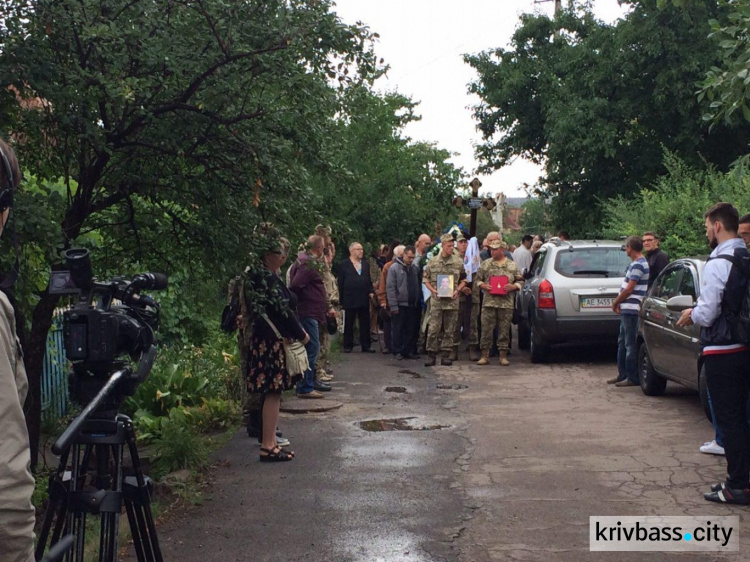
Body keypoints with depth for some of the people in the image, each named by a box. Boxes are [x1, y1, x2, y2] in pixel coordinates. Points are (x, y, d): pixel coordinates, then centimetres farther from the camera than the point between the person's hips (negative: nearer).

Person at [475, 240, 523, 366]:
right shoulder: (485, 264, 10)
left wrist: (513, 287, -7)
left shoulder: (512, 265, 9)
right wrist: (483, 285, -6)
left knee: (504, 330, 3)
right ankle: (485, 355, 9)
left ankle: (503, 356, 11)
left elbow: (520, 281, 12)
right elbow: (477, 280, 13)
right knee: (486, 329, 0)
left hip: (506, 303, 0)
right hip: (489, 302, 0)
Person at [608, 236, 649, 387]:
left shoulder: (638, 265, -15)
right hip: (627, 309, 10)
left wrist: (615, 302, -6)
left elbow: (629, 289, -18)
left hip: (631, 310, -10)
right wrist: (618, 302, 12)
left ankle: (633, 378, -1)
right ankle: (623, 374, 22)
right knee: (622, 343, 15)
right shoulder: (636, 263, 17)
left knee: (630, 344, -6)